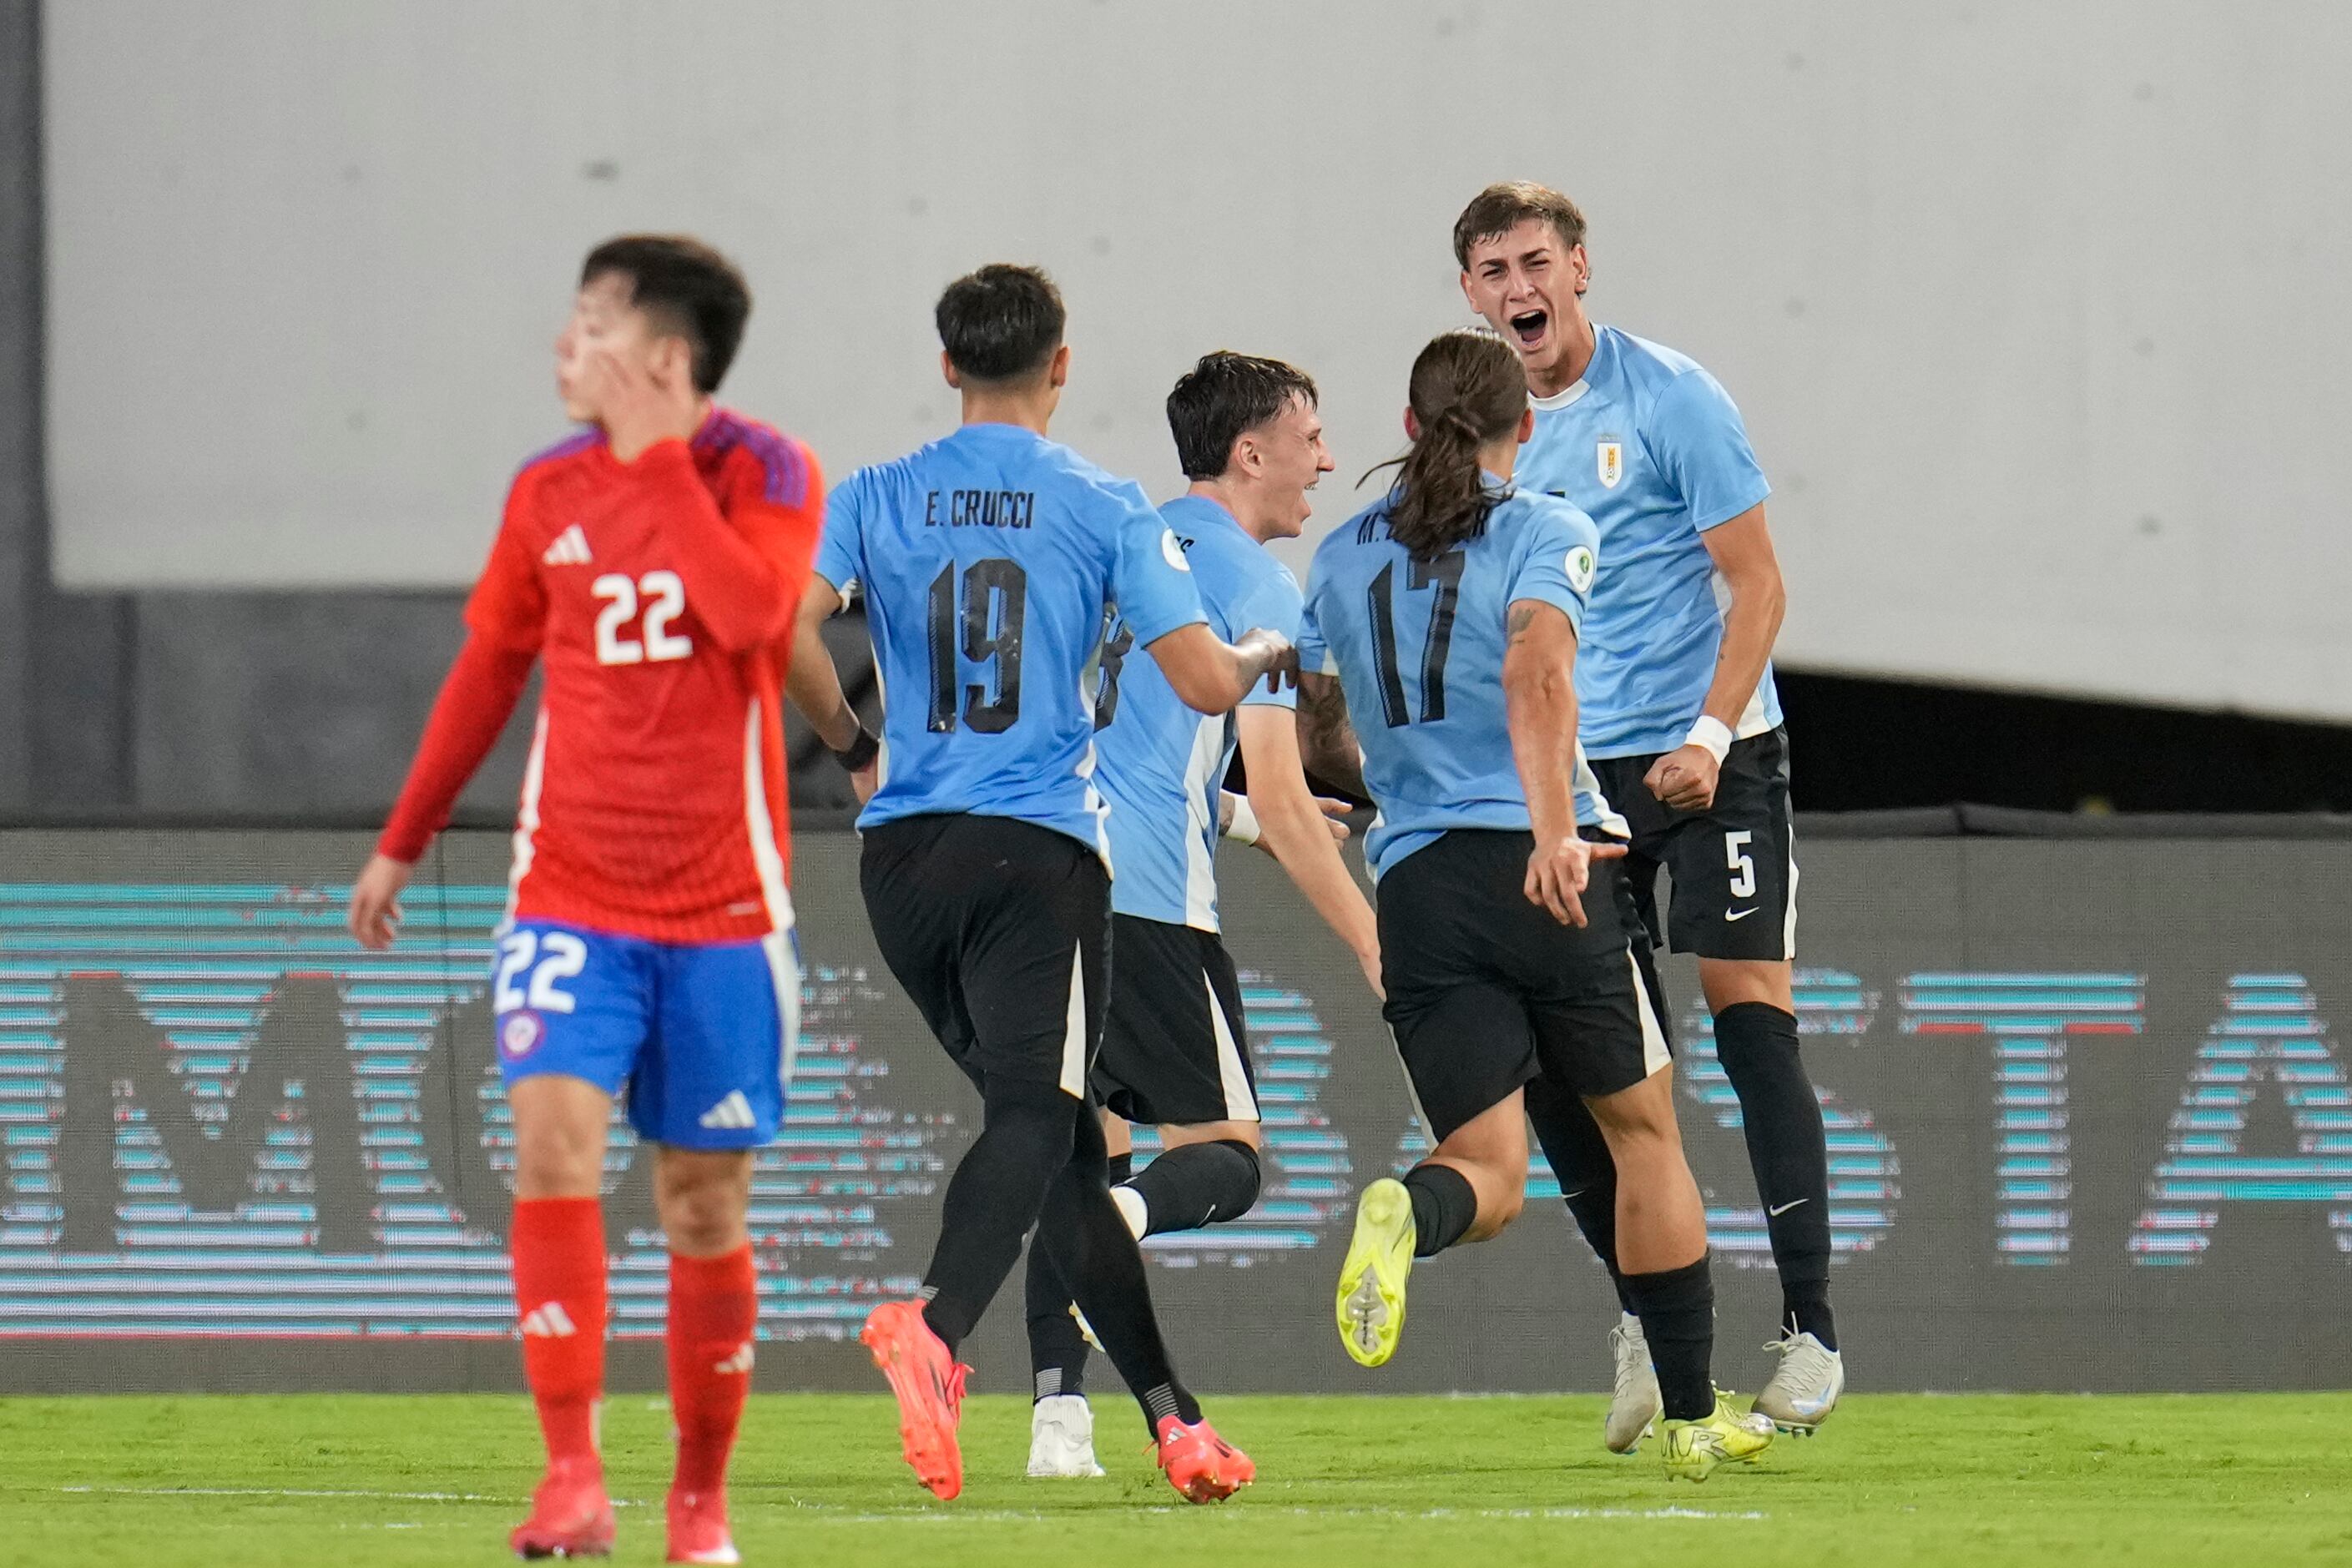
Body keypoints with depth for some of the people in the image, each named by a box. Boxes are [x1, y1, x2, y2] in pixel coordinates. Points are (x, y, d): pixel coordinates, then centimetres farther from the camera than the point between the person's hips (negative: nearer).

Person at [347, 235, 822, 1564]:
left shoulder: (767, 476, -6)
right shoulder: (550, 492, 5)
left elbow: (748, 609, -26)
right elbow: (491, 665, 17)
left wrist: (656, 454, -21)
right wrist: (403, 844, 21)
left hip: (724, 905, -2)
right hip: (572, 895, 2)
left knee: (706, 1198, 5)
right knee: (556, 1138, -18)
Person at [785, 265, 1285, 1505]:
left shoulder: (874, 501, 7)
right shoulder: (1103, 510, 1)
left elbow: (787, 628, -8)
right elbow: (1204, 683, -3)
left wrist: (852, 746, 9)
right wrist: (1266, 655, 20)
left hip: (903, 850, 4)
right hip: (1035, 848, -4)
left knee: (1051, 1128, 13)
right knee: (1036, 1119, -14)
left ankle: (1170, 1416, 16)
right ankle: (935, 1324, -44)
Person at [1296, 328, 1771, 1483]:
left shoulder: (1343, 556, 15)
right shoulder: (1542, 532, 1)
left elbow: (1323, 742, 24)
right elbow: (1535, 672, -18)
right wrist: (1553, 833, -28)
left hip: (1417, 882, 3)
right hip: (1547, 867, -3)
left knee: (1487, 1174, 0)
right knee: (1643, 1128, 15)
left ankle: (1404, 1214, -39)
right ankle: (1692, 1417, 17)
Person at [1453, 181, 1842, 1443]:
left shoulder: (1668, 398, -7)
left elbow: (1756, 583, -8)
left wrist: (1710, 736, -19)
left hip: (1710, 755, -5)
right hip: (1573, 771, 5)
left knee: (1748, 1006, -13)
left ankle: (1809, 1328, -11)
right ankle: (1644, 1314, 13)